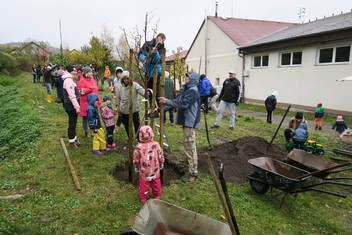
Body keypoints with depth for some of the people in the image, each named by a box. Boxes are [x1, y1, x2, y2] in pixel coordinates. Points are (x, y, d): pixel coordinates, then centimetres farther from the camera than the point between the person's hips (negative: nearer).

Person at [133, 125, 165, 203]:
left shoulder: (138, 147, -19)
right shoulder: (156, 145, -17)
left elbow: (136, 159, -8)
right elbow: (161, 156, -6)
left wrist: (136, 168, 11)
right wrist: (161, 165, 12)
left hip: (144, 171, -1)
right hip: (155, 170, 1)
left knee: (144, 184, 17)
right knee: (156, 183, 21)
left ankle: (143, 198, 30)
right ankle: (157, 196, 37)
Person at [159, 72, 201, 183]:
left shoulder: (193, 90, -14)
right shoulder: (187, 90, 15)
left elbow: (183, 103, -25)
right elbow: (176, 101, 12)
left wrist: (166, 101, -23)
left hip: (190, 122, -10)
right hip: (186, 121, 10)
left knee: (190, 147, -6)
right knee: (188, 146, 18)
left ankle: (193, 174, 3)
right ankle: (191, 168, 33)